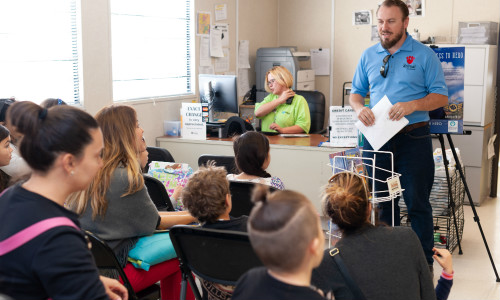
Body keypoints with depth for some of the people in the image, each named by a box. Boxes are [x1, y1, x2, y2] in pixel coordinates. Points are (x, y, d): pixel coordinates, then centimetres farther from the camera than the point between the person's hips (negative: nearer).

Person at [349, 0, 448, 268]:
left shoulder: (424, 55, -1)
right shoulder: (368, 55, 10)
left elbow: (440, 96, -4)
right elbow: (356, 92, 15)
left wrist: (412, 105, -21)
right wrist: (359, 108, -7)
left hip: (414, 137, -4)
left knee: (417, 203, 1)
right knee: (382, 201, 12)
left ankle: (425, 262, 11)